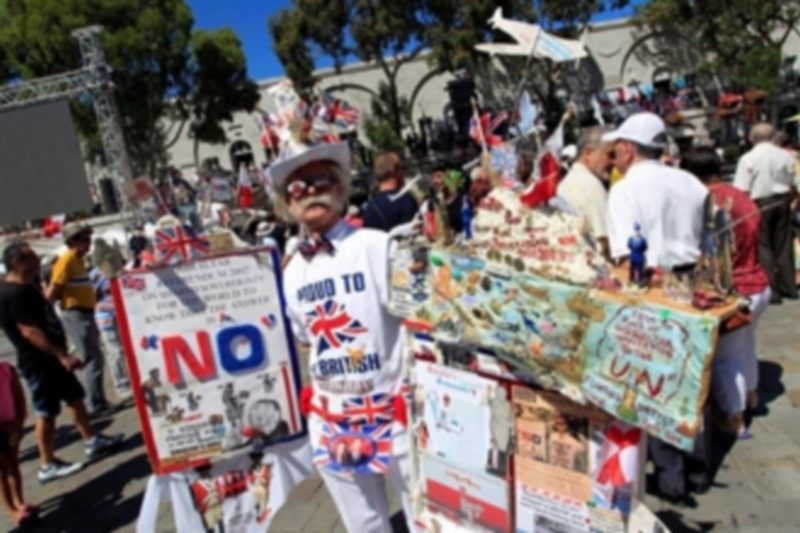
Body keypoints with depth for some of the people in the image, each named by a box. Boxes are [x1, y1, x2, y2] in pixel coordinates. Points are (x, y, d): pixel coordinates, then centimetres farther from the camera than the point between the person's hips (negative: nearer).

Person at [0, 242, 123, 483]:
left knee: (75, 397, 17)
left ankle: (92, 441, 28)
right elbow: (29, 331, -27)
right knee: (46, 412, 0)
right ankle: (48, 465, 12)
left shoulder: (25, 287, 11)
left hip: (50, 358, 10)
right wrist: (62, 355, -29)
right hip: (38, 362, -10)